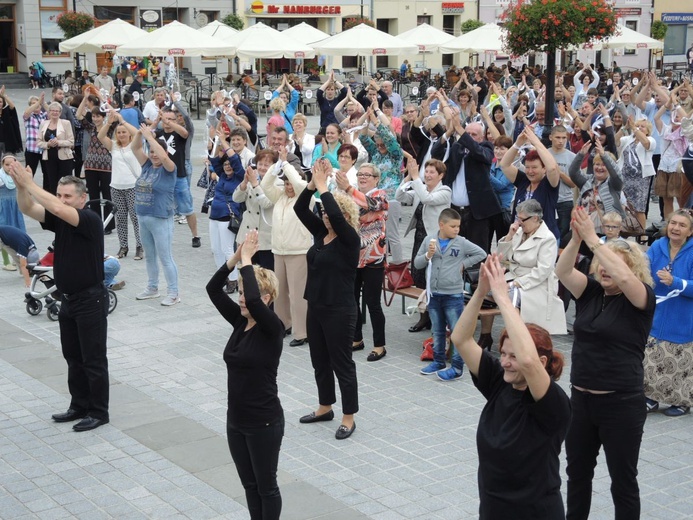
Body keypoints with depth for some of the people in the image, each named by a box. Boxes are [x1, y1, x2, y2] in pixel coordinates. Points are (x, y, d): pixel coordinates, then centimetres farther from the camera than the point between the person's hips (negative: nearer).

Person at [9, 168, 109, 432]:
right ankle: (80, 406, 27)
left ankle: (99, 412, 11)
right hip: (68, 299, 8)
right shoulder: (60, 219, 4)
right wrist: (20, 185, -25)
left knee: (93, 360, 1)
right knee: (73, 358, 15)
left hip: (91, 301, -8)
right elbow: (28, 209, -7)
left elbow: (58, 209, -33)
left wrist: (29, 184, -30)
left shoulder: (90, 220, -17)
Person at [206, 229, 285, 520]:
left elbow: (253, 300, -35)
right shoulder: (240, 322, 4)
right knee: (249, 484, 18)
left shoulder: (272, 328, -16)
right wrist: (235, 257, -11)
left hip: (264, 423, -7)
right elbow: (213, 289, -1)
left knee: (266, 486, 8)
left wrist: (247, 260, -24)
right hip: (236, 420, 7)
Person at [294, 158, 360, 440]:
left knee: (341, 363, 0)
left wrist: (323, 185, -23)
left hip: (339, 311, -8)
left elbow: (335, 214, -30)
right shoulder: (321, 232, 7)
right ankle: (325, 407, 34)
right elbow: (300, 209, 1)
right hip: (316, 308, 8)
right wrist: (313, 182, -11)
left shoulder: (350, 239, -13)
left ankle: (348, 418, 10)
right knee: (319, 361, 18)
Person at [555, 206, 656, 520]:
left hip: (621, 403, -6)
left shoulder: (641, 299, -9)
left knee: (623, 480, 6)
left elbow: (622, 277, -30)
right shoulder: (590, 292, 5)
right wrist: (576, 237, -25)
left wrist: (592, 239, -27)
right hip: (581, 398, 6)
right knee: (577, 471, 19)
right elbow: (563, 271, -11)